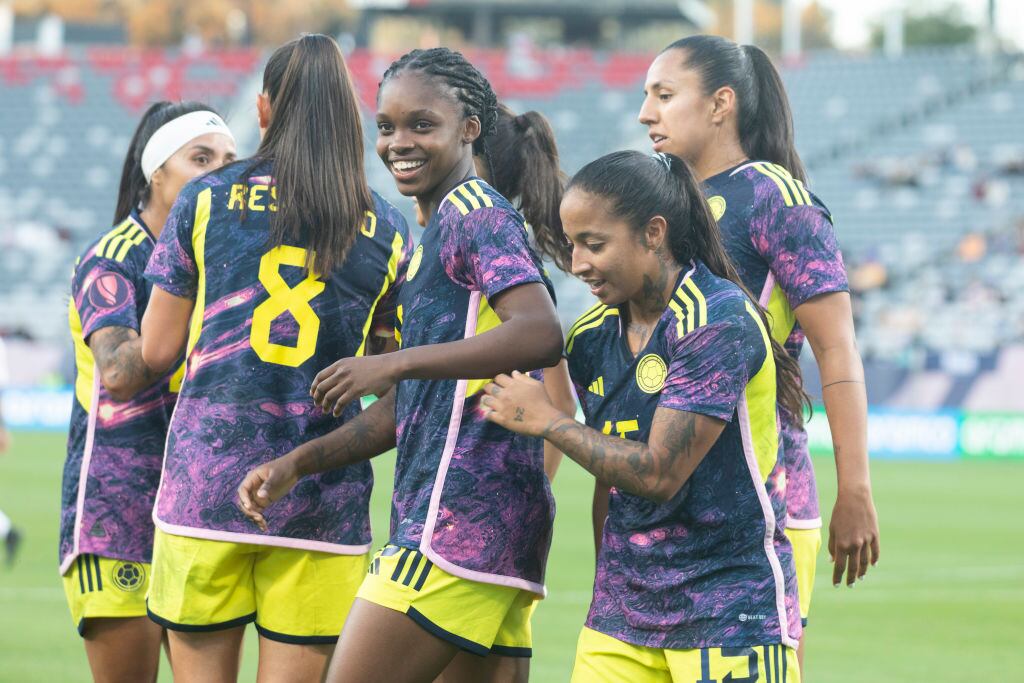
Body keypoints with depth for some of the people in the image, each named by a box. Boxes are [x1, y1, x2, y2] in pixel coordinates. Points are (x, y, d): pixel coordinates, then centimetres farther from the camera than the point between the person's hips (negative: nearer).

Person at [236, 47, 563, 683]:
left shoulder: (478, 215, -6)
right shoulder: (436, 236, 24)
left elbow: (542, 334, -24)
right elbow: (406, 409, 27)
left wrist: (395, 363, -24)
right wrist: (298, 462, 17)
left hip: (459, 514, -10)